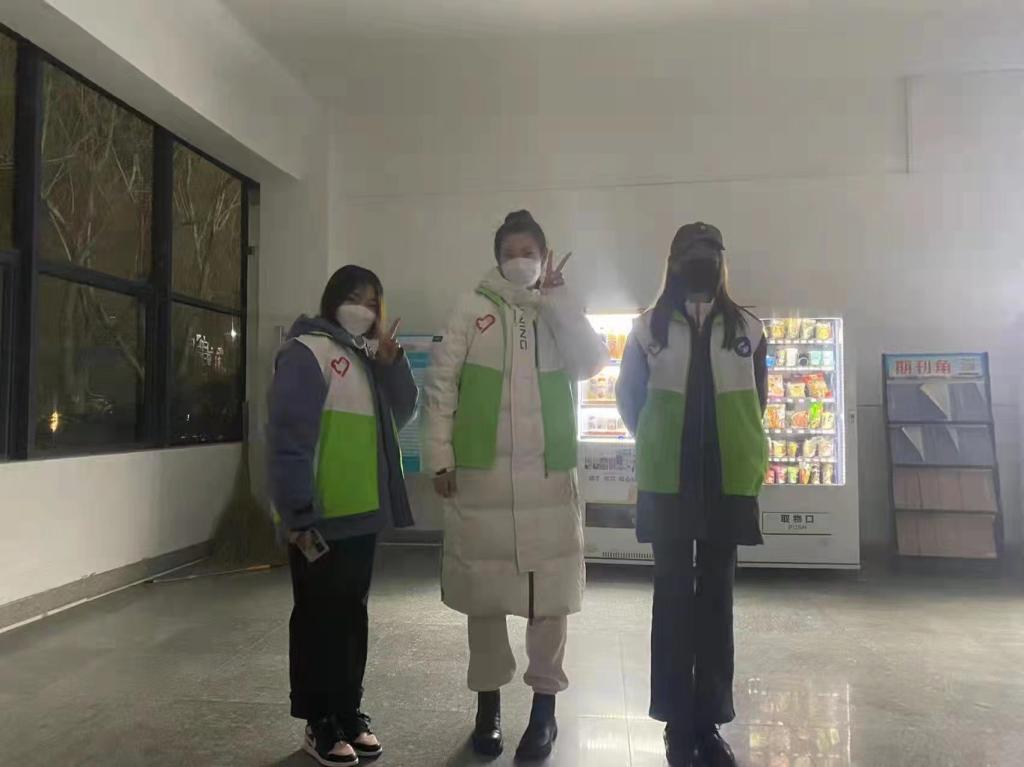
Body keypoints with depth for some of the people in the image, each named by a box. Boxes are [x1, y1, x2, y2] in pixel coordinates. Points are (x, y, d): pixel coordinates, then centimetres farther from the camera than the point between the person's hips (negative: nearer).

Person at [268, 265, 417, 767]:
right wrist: (299, 515, -21)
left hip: (362, 513, 8)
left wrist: (392, 364, -4)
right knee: (318, 616, 5)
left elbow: (402, 414, 11)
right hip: (319, 519, -8)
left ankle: (350, 713, 29)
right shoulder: (306, 352, -10)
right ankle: (320, 723, 19)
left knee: (351, 612, 15)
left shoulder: (366, 358, 16)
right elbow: (288, 437, -18)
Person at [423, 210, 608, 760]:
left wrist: (555, 297, -8)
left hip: (548, 475, 1)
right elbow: (441, 383, -1)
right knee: (483, 589, 9)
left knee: (550, 591, 5)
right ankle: (488, 703, 27)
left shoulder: (559, 314, 10)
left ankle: (544, 705, 23)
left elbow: (591, 363, -8)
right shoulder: (473, 309, 2)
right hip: (481, 472, -1)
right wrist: (440, 457, -6)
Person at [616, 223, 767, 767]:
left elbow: (756, 400, 14)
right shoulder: (649, 328, 1)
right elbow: (629, 395, 9)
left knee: (717, 598, 8)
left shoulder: (747, 328, 4)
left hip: (728, 480, 2)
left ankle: (709, 722, 20)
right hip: (667, 482, -1)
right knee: (673, 597, 5)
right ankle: (679, 721, 17)